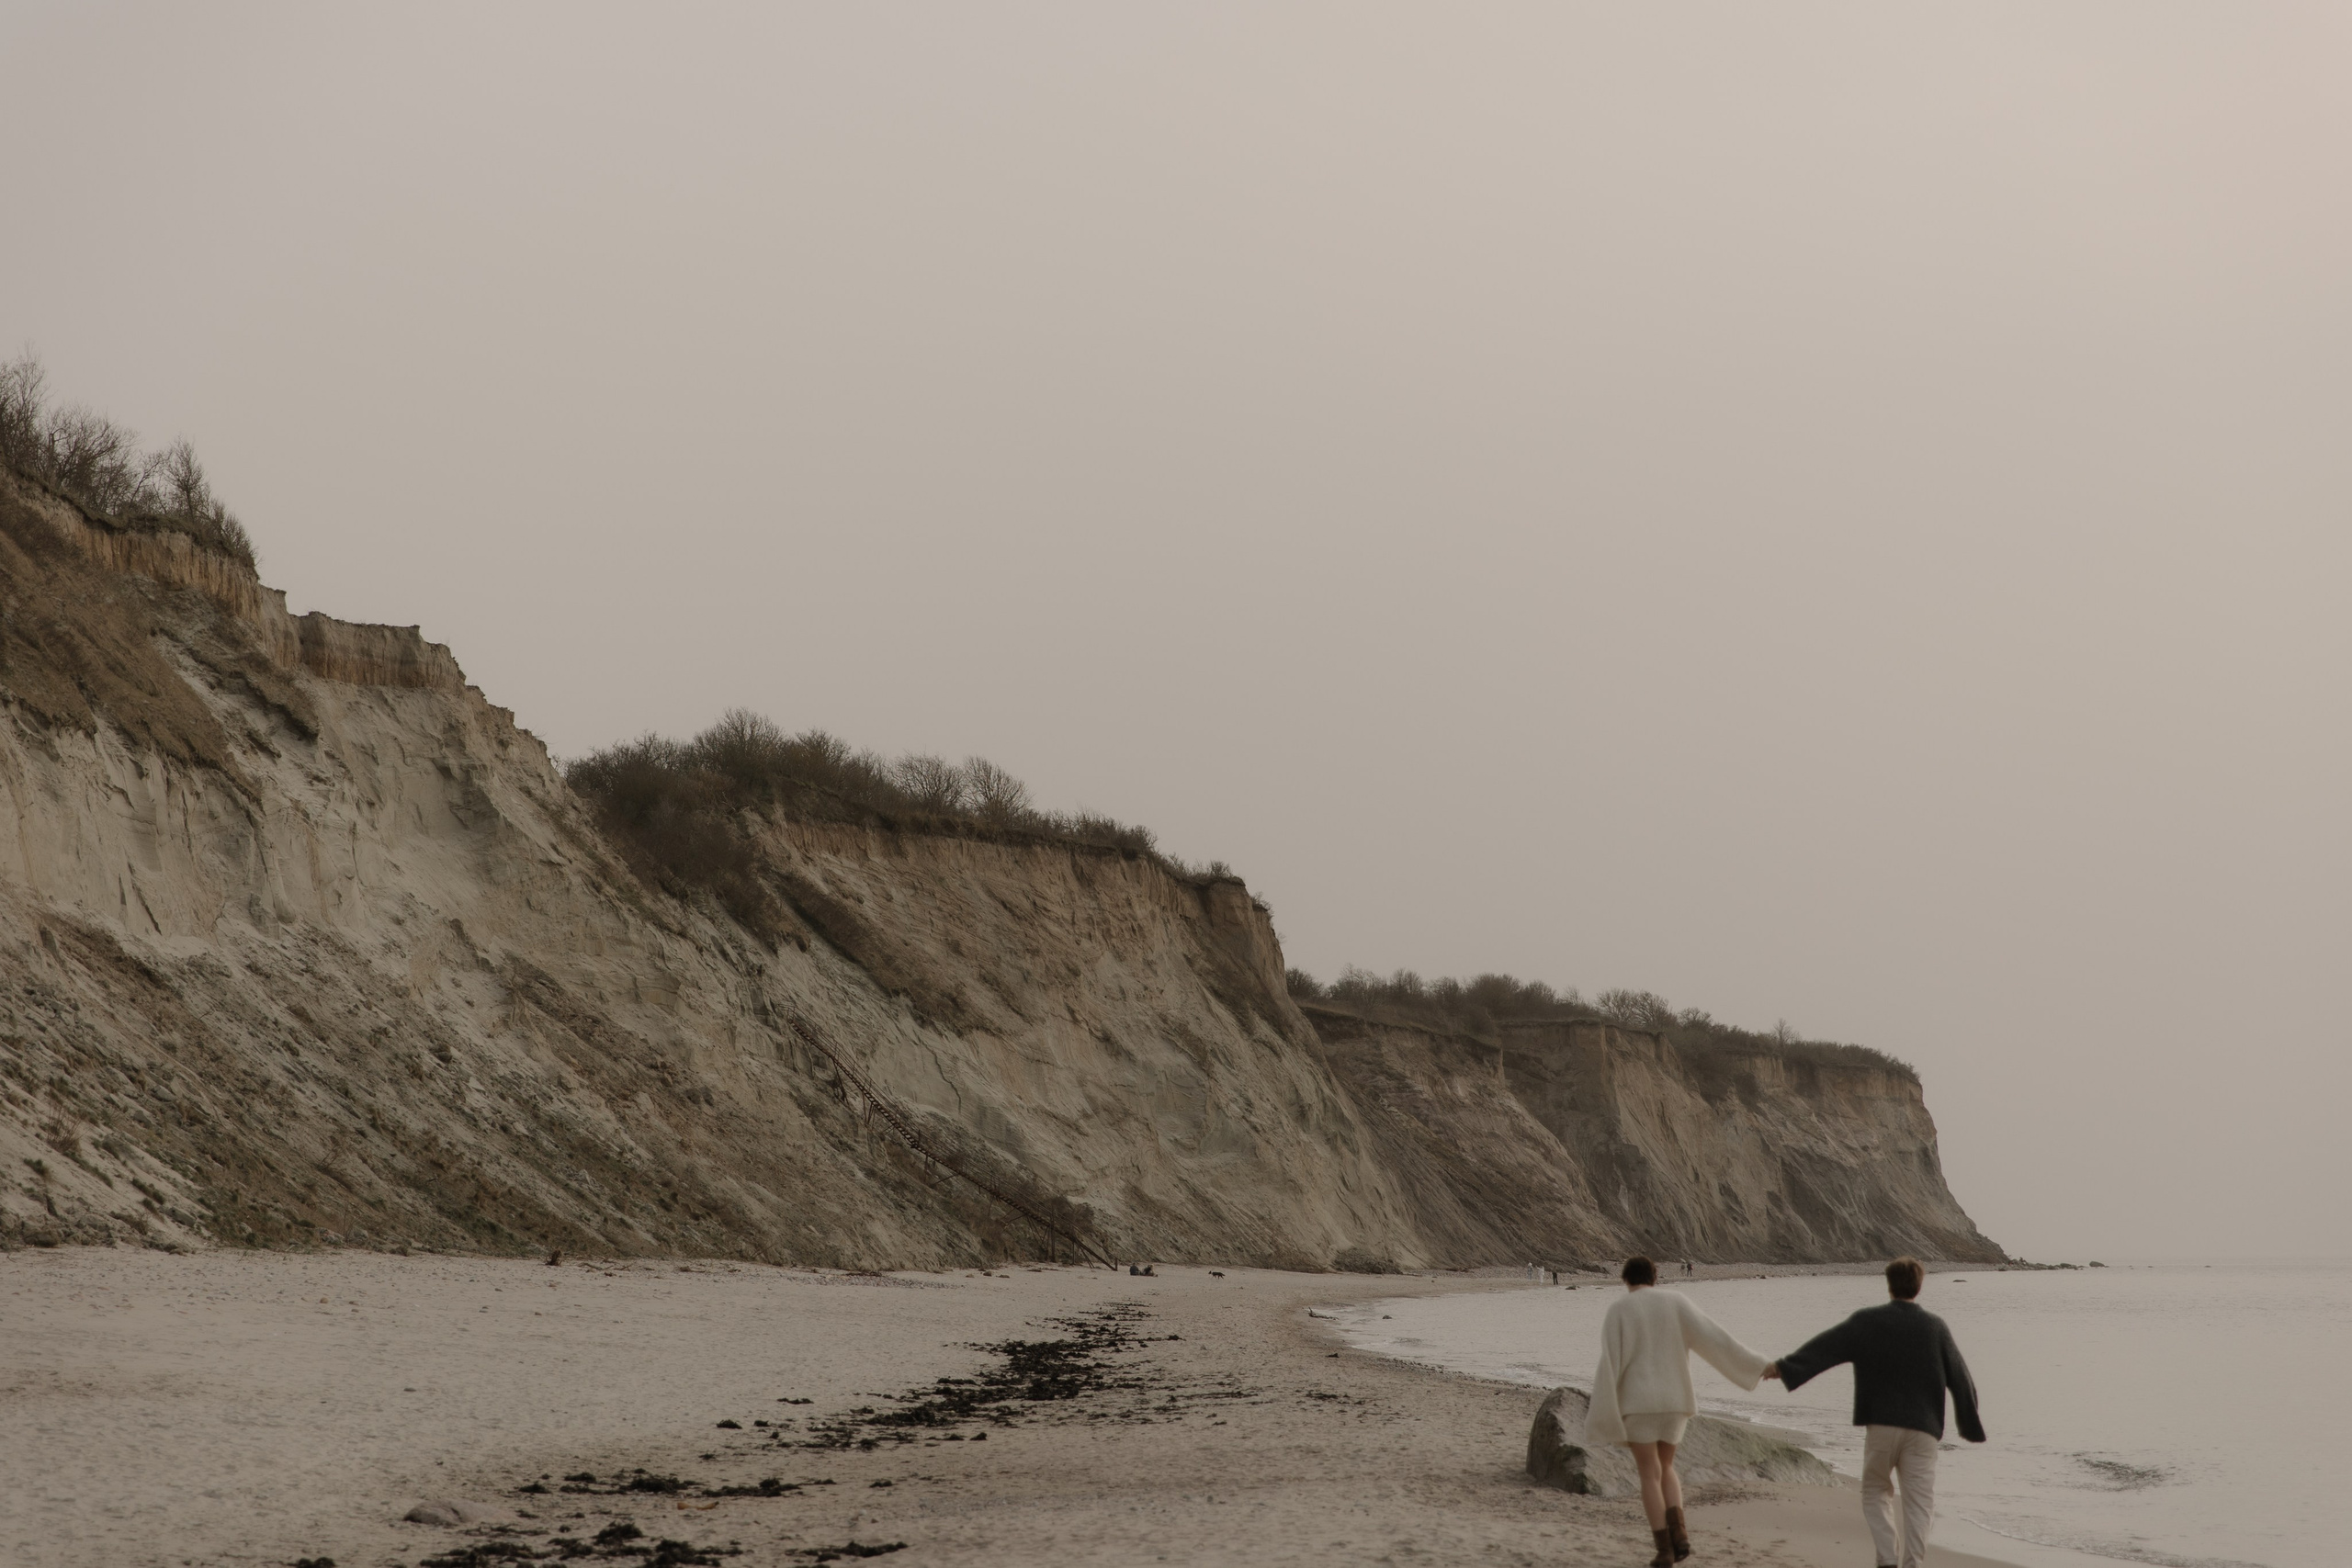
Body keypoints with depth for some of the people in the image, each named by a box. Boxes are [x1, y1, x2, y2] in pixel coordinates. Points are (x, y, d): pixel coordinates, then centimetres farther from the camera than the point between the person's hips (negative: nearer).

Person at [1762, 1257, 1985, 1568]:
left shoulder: (1867, 1321, -2)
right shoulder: (1935, 1327, 2)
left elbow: (1826, 1346, 1)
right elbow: (1960, 1378, 6)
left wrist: (1784, 1366, 12)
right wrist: (1971, 1424, 17)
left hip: (1881, 1424, 0)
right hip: (1922, 1427, 0)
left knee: (1876, 1492, 15)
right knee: (1918, 1501, 5)